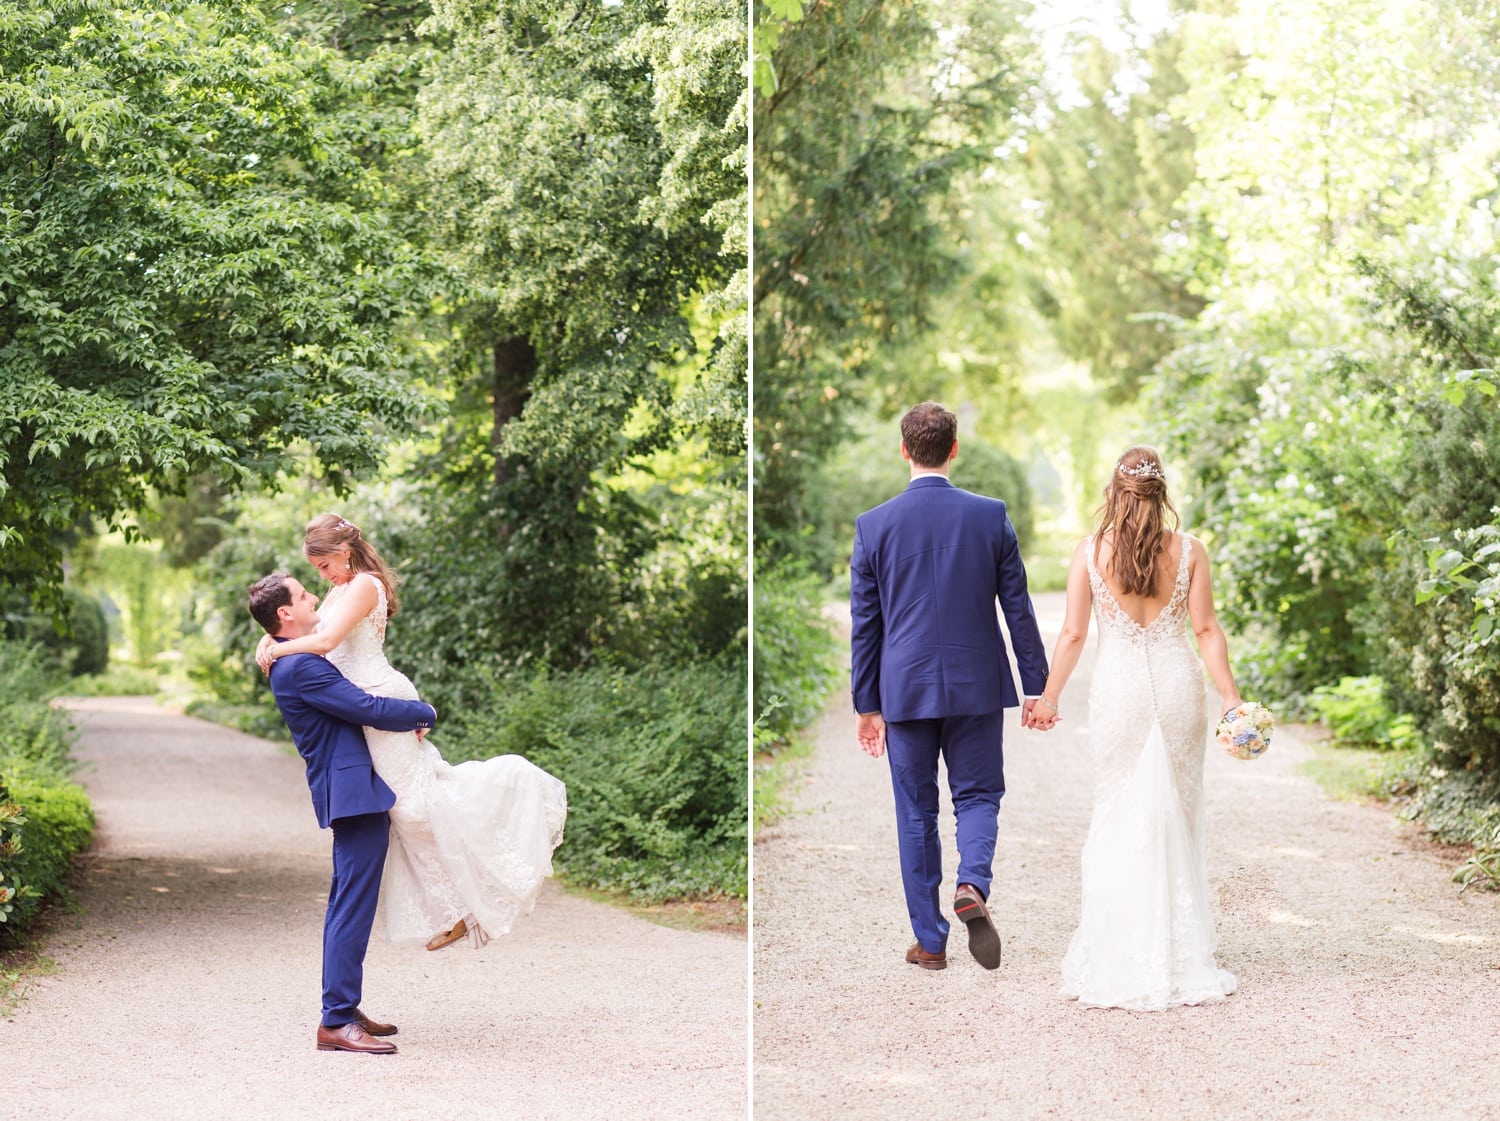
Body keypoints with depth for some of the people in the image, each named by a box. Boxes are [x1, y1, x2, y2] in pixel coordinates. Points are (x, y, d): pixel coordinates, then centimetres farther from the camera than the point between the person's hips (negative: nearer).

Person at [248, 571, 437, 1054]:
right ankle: (336, 1022, -10)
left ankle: (344, 1009, 23)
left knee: (348, 903, 16)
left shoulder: (299, 661, 17)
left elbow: (355, 703, 24)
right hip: (353, 790, -11)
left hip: (348, 789, 11)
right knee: (353, 904, -11)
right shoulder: (300, 667, -17)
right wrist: (425, 713, -3)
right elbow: (368, 708, -19)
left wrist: (408, 715, 7)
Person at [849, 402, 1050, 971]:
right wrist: (1036, 685, 7)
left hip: (906, 689, 0)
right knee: (978, 796, 13)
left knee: (916, 813, 9)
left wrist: (866, 703, 8)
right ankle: (973, 886, -15)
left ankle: (930, 941, 12)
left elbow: (864, 624, 1)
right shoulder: (990, 516, -4)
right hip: (978, 685, 0)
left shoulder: (873, 525, -4)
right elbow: (1018, 608, -1)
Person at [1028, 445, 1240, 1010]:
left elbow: (1073, 633, -2)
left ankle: (1116, 962, 5)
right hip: (1178, 682, 1)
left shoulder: (1090, 551, -2)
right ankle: (1179, 958, 12)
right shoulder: (1189, 551, -1)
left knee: (1116, 819, 7)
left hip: (1118, 688, -1)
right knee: (1176, 820, 9)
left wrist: (1050, 697, 6)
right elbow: (1207, 630, -2)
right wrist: (1231, 697, 3)